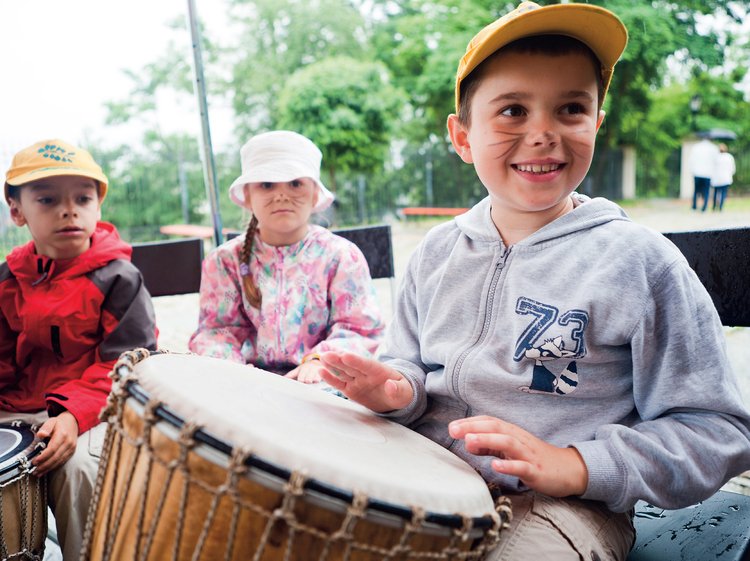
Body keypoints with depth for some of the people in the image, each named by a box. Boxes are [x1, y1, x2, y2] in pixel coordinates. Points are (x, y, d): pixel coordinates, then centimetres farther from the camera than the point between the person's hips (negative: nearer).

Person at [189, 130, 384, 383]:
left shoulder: (340, 255, 7)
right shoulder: (225, 260, 12)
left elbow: (357, 329, 1)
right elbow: (218, 328, 8)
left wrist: (319, 362, -19)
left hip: (321, 383, -1)